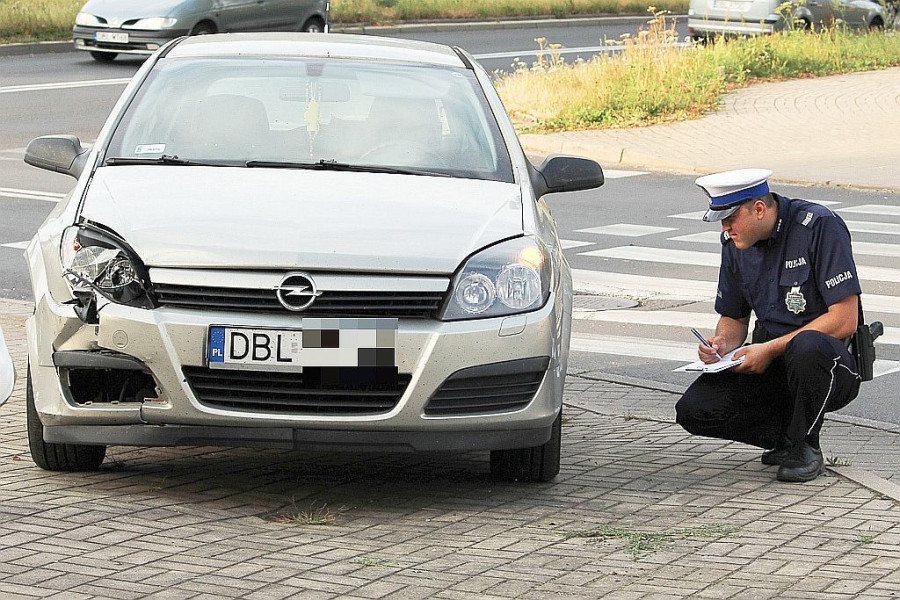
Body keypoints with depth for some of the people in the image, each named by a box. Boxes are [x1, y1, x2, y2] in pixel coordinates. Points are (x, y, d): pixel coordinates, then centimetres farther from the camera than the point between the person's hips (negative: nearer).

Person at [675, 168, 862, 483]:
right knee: (693, 410, -16)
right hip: (770, 364, 5)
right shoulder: (735, 242, 4)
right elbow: (734, 318, 17)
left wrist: (770, 349, -21)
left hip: (831, 364, -5)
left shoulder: (819, 226, -16)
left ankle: (804, 445, -14)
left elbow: (845, 320, -19)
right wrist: (722, 344, -8)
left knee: (807, 346, -41)